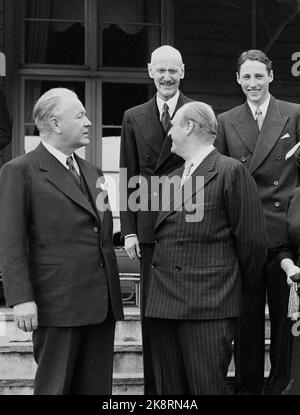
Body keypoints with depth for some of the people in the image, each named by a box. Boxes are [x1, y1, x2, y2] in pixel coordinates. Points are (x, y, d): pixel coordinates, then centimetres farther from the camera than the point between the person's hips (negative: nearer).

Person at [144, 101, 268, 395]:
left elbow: (252, 239, -5)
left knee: (207, 386, -6)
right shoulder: (172, 178, 20)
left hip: (209, 304, -7)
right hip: (163, 301, 7)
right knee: (169, 388, 9)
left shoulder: (232, 172, -5)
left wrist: (239, 284, 3)